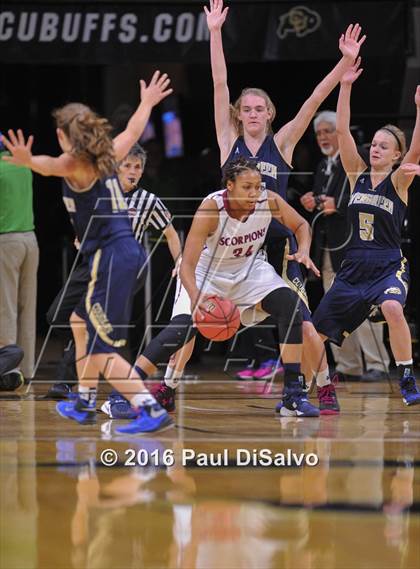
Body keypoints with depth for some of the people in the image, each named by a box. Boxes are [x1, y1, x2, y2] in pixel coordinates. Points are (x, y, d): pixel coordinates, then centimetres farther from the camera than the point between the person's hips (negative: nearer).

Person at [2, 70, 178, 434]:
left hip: (110, 257, -9)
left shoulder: (75, 162, -9)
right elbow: (133, 132, 35)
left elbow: (51, 165, -34)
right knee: (81, 323, 27)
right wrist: (147, 103, 54)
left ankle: (151, 410, -22)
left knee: (101, 349, -10)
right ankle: (85, 404, 36)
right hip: (126, 251, 9)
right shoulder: (106, 156, 14)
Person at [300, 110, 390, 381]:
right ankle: (348, 366, 13)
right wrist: (312, 203, 4)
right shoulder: (323, 167, 19)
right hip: (328, 247, 9)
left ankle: (377, 364, -5)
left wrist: (338, 205, -24)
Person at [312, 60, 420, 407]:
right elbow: (342, 131, -3)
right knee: (316, 329, 7)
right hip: (355, 265, 5)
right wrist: (346, 86, -11)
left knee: (392, 308, -35)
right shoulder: (358, 175, 5)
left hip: (389, 266, -5)